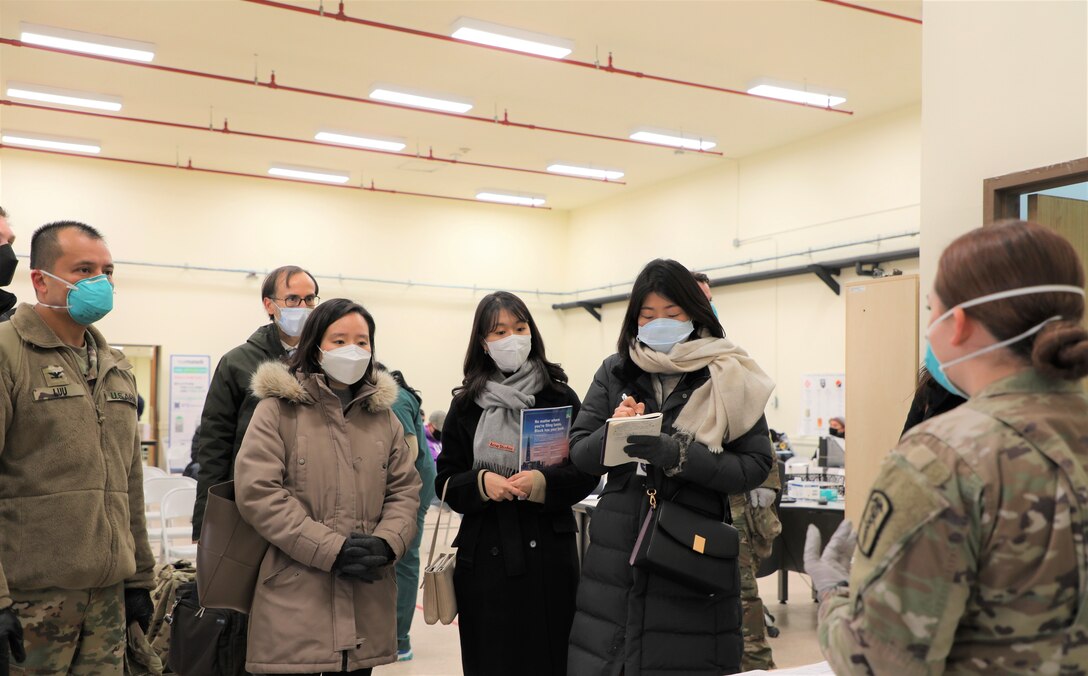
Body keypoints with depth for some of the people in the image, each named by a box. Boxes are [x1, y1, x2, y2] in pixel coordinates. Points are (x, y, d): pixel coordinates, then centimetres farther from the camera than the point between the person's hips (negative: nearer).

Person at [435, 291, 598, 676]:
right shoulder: (467, 404, 7)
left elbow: (587, 472, 0)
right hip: (485, 553, 1)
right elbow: (446, 481, 6)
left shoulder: (559, 396, 3)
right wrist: (480, 482, -14)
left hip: (547, 551, -1)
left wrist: (542, 482, -17)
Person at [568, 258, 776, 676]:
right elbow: (579, 453, 5)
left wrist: (676, 455, -20)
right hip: (617, 557, 2)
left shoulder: (727, 377, -1)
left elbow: (755, 466, -6)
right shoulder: (614, 373, 6)